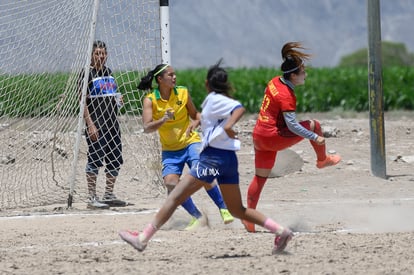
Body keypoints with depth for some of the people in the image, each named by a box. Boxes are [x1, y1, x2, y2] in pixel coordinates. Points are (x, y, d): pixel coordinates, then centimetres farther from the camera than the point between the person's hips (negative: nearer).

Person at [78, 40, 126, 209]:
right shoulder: (87, 73, -7)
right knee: (95, 160, -8)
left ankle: (109, 195, 20)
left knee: (115, 160, 10)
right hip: (96, 124, -8)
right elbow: (83, 101, -12)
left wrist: (117, 100, 6)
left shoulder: (109, 73, 16)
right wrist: (90, 124, -19)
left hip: (112, 123, 8)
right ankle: (92, 198, -5)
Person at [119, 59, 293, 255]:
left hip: (213, 157, -9)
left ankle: (143, 238, -10)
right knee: (237, 210, 15)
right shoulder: (221, 101, 21)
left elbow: (239, 108, -18)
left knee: (175, 197, -8)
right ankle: (280, 231, 5)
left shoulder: (214, 99, -6)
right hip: (229, 158, 9)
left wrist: (229, 125, -34)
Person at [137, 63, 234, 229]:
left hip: (190, 142, -1)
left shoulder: (183, 93, -1)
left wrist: (195, 123, -10)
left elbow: (194, 114, 13)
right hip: (169, 149, 1)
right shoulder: (150, 100, -7)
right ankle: (197, 216, -2)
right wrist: (163, 120, -33)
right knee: (170, 183, -17)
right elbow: (147, 128, -16)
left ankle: (224, 209, -8)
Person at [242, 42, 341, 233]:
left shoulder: (275, 82, 5)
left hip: (259, 136, 9)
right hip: (273, 138, -9)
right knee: (314, 125, 0)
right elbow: (292, 125, -26)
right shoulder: (287, 96, -21)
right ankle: (323, 159, 20)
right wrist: (315, 138, -23)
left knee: (260, 177, 13)